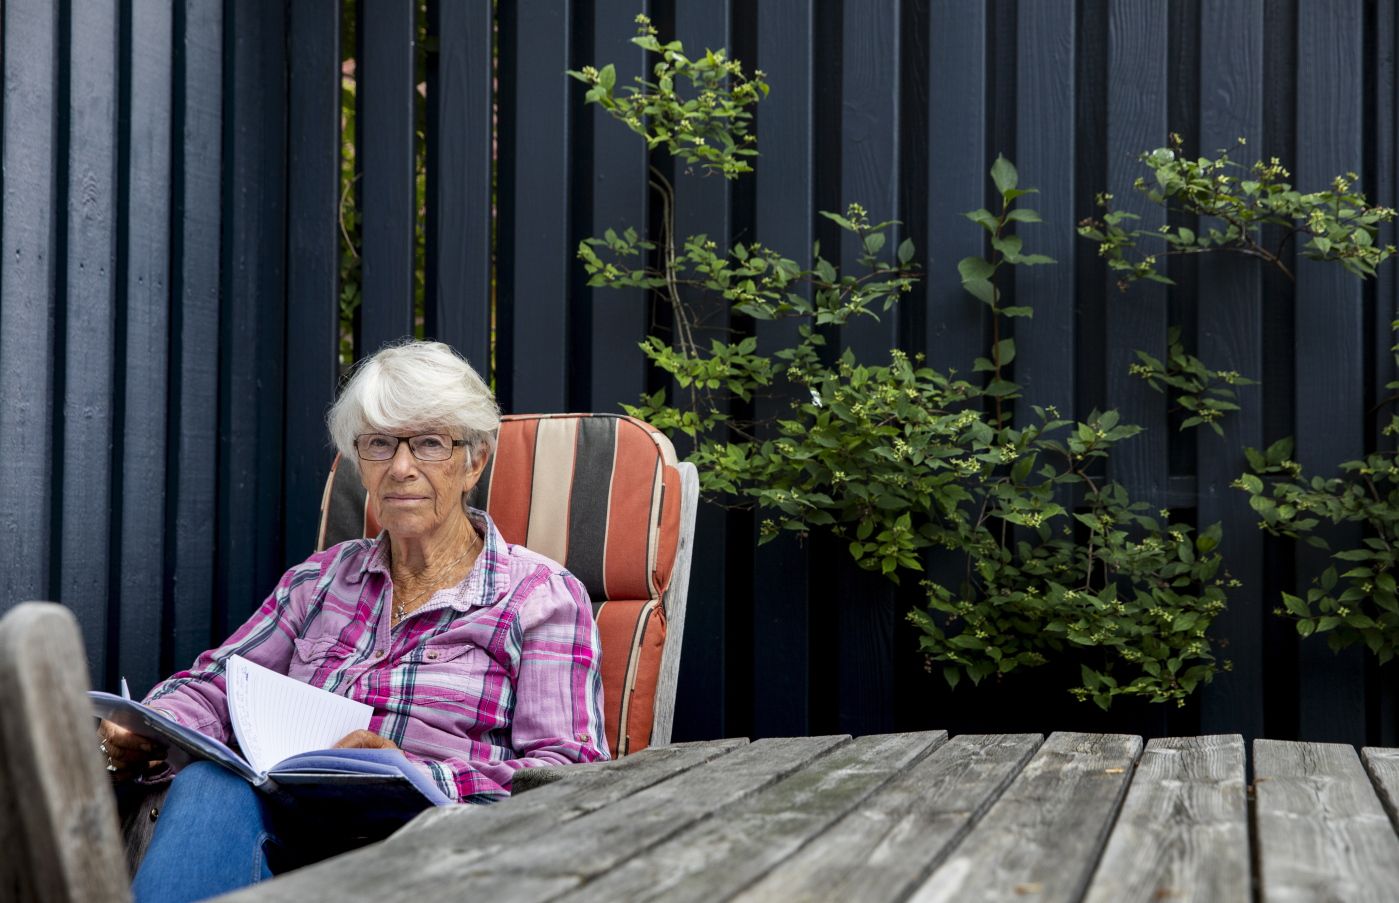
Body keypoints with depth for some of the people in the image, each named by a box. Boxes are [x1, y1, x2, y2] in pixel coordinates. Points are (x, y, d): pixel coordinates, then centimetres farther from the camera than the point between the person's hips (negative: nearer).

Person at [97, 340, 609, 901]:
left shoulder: (543, 596, 7)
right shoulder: (322, 579, 23)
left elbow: (566, 772, -3)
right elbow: (212, 686, 21)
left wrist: (419, 776, -19)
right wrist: (144, 734, -4)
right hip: (293, 828, 4)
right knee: (211, 784, -33)